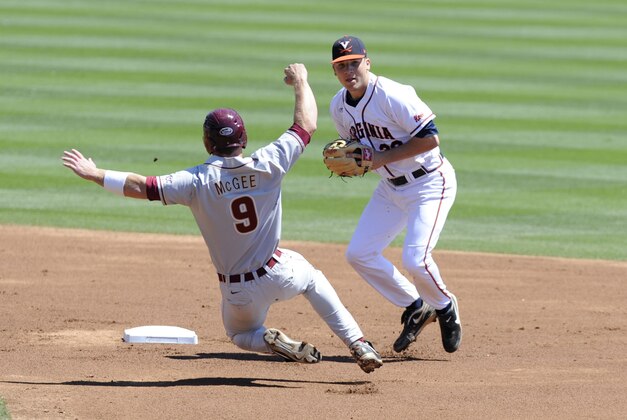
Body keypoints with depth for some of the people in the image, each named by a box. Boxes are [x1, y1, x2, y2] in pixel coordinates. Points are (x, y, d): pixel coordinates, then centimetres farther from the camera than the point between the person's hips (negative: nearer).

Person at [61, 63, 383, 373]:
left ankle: (272, 341, -6)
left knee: (241, 335, 30)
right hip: (279, 273, 1)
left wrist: (95, 174, -5)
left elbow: (142, 187, -16)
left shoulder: (198, 181, -17)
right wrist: (301, 82, 11)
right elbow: (307, 125, -5)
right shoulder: (266, 166, -15)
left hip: (238, 291, -1)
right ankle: (359, 345, 18)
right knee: (313, 278, 34)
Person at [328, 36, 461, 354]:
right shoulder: (339, 106, 0)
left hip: (430, 182, -8)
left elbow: (430, 138, -26)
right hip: (391, 187, 8)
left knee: (415, 259, -20)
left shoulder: (393, 96, -25)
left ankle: (445, 307, 12)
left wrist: (381, 158, -25)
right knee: (358, 254, 0)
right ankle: (416, 308, 18)